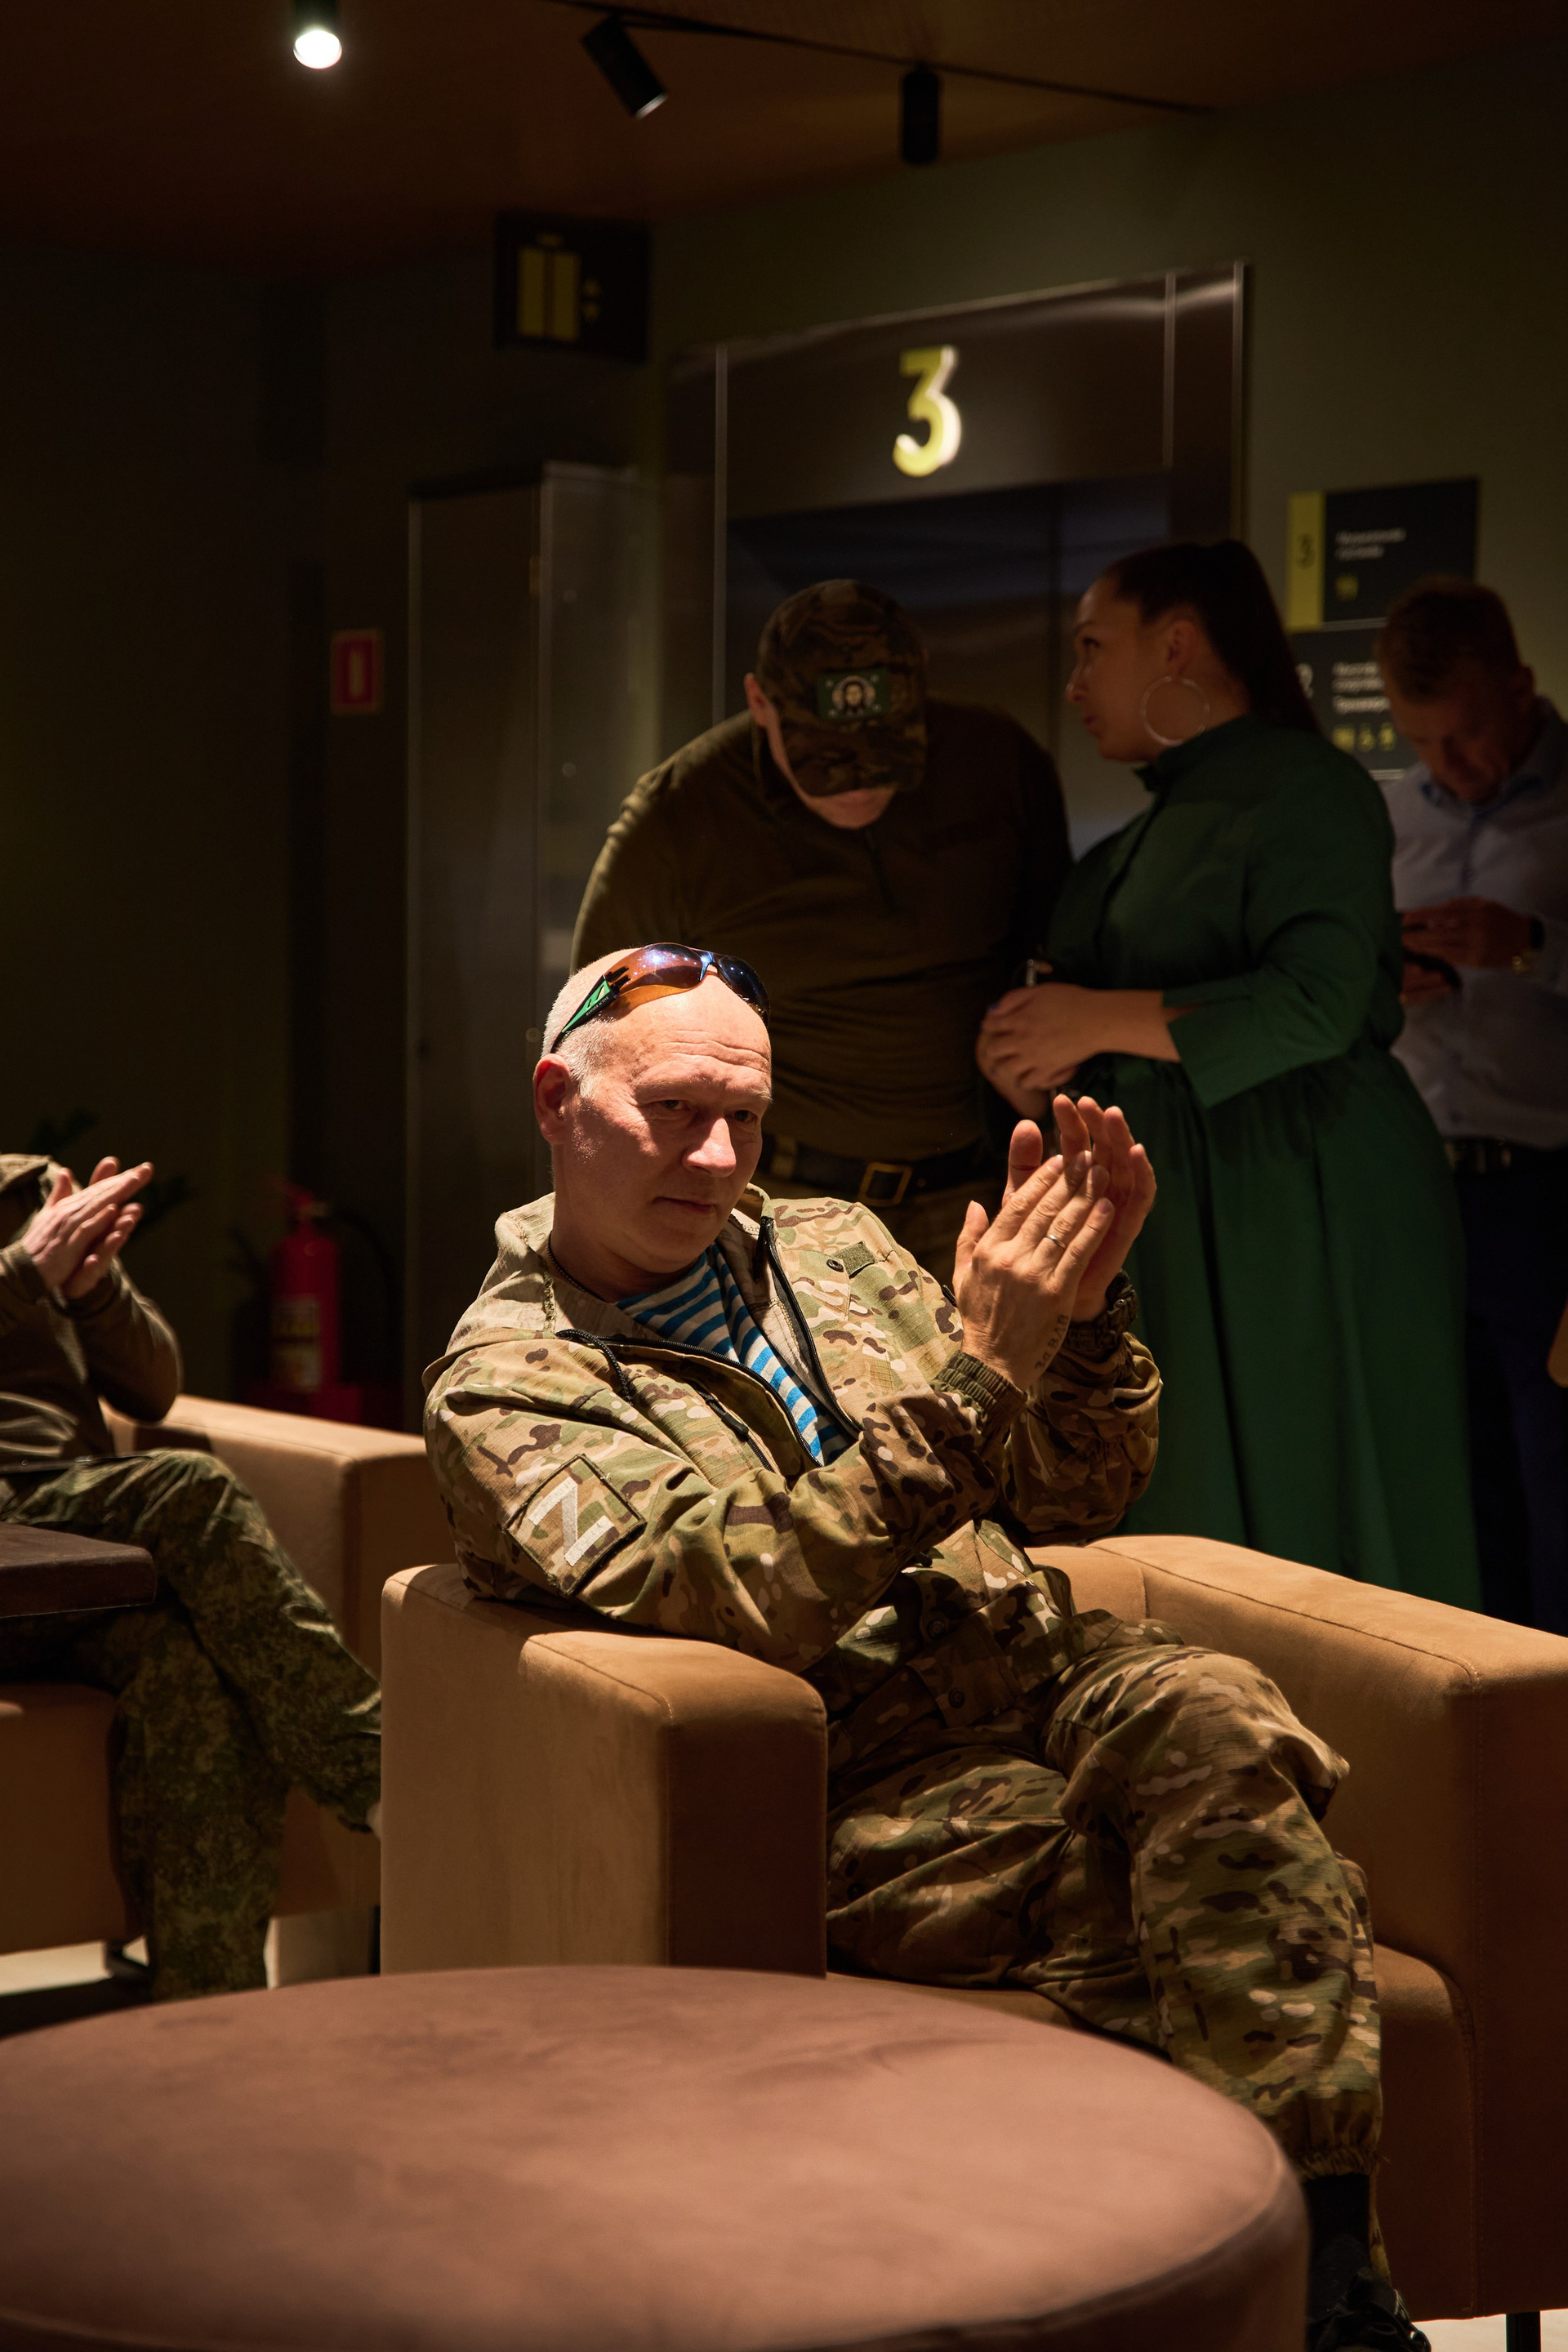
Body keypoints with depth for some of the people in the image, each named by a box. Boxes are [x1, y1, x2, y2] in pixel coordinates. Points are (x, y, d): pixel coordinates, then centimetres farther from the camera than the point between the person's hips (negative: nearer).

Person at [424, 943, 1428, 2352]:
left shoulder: (831, 1249, 21)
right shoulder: (504, 1383, 2)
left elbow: (1076, 1502, 20)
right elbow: (739, 1599, -16)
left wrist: (1084, 1313, -1)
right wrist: (977, 1379, -18)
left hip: (1043, 1675, 5)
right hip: (863, 1787, -4)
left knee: (1201, 1717, -31)